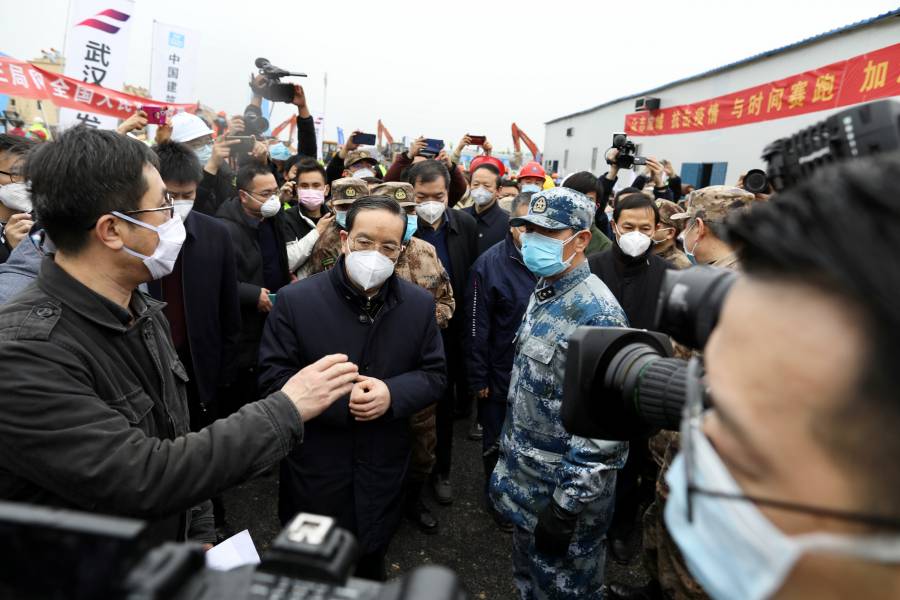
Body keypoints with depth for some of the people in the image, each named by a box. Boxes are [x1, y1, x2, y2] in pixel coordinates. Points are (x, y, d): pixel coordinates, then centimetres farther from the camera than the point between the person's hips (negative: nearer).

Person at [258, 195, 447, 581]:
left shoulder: (419, 305, -5)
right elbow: (272, 376, -12)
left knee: (371, 564, 27)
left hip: (383, 470, 2)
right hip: (314, 471, -2)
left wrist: (392, 394, -22)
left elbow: (435, 375, -1)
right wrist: (339, 401, -24)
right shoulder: (296, 300, -13)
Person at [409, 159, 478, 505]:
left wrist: (468, 328, -1)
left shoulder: (466, 225, -5)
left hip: (449, 332, 2)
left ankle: (441, 470, 35)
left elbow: (473, 280, 0)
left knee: (444, 404, 16)